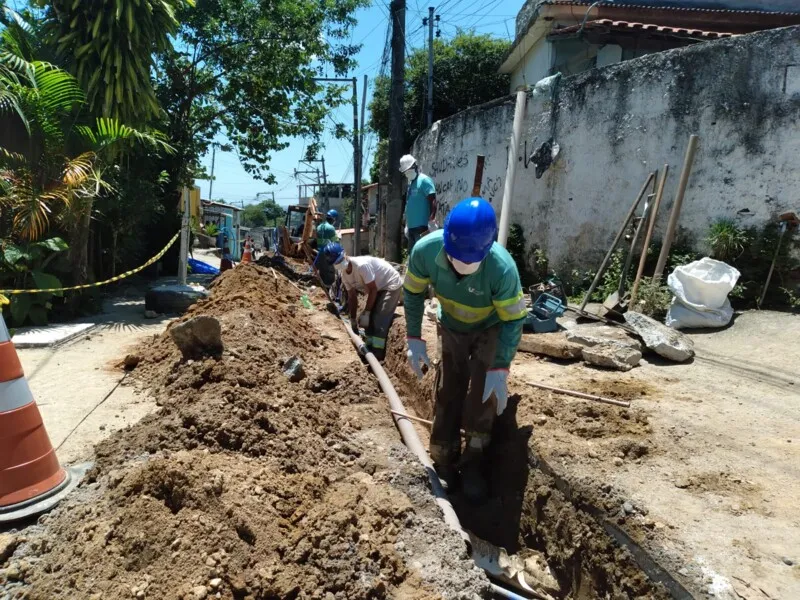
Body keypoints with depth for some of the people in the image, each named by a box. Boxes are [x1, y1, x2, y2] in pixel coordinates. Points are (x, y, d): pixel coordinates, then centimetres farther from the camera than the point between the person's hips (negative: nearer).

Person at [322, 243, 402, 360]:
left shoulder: (361, 265, -32)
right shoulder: (344, 274, -4)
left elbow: (373, 290, -27)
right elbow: (352, 297, 5)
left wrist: (365, 313, -23)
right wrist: (353, 320, 7)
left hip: (391, 285, -9)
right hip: (378, 288, 9)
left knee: (379, 322, -16)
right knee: (369, 320, 9)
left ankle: (377, 357, -13)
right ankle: (370, 350, 21)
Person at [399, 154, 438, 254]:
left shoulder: (424, 180, -7)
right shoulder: (410, 183, 20)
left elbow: (433, 202, -15)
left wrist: (431, 221, -24)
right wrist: (407, 225, 24)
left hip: (422, 226, -9)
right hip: (412, 226, 9)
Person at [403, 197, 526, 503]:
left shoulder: (502, 267, -40)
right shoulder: (425, 250, -33)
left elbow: (513, 320, -25)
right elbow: (413, 293, -12)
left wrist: (500, 369, -28)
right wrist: (414, 339, -15)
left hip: (492, 329, -2)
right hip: (452, 327, 3)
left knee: (482, 395, -13)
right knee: (447, 396, 7)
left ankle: (473, 463, 9)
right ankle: (444, 466, 24)